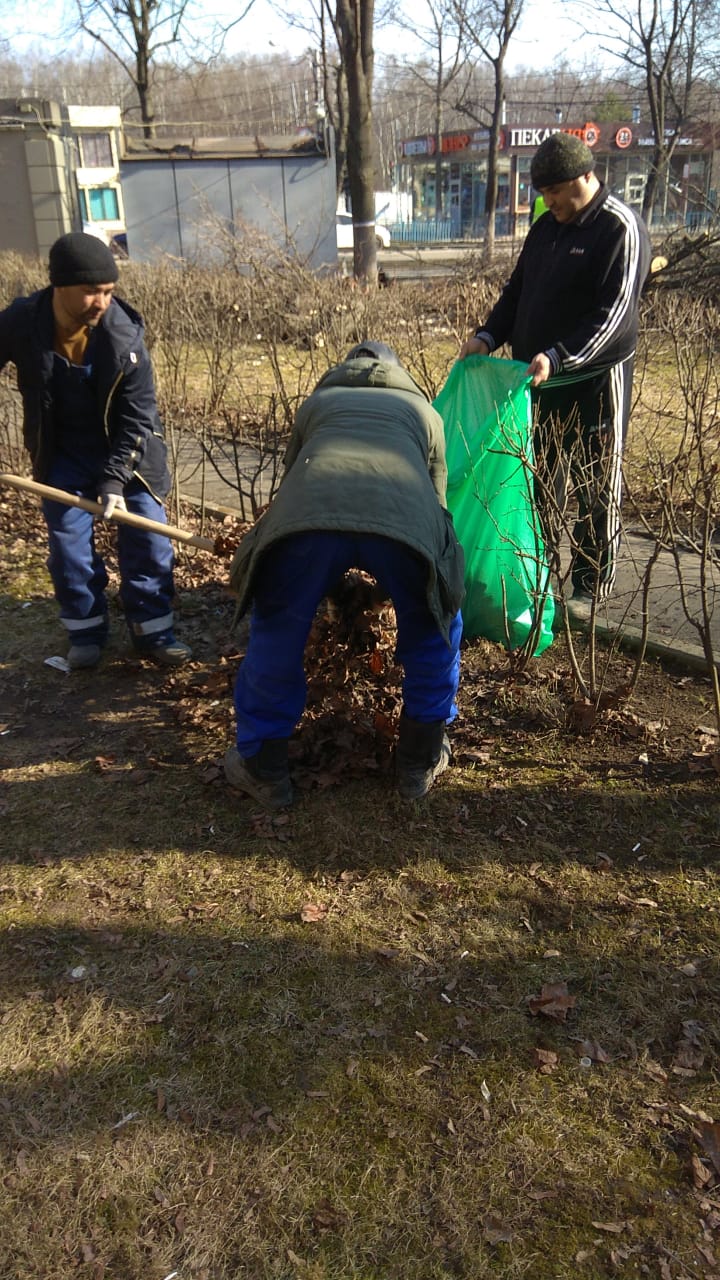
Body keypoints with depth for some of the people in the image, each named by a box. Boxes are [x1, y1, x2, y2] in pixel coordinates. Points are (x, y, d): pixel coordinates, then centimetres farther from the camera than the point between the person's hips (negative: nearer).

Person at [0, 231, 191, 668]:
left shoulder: (125, 334, -22)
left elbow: (137, 416, -19)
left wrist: (115, 478, -26)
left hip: (126, 449, -1)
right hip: (63, 452, 1)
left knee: (147, 539, 0)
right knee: (69, 543, 3)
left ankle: (153, 632, 13)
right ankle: (86, 635, 19)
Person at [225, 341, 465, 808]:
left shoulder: (317, 402, 40)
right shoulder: (423, 410, 39)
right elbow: (438, 497, 42)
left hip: (307, 512, 0)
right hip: (404, 517, 0)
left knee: (277, 632, 22)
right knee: (434, 628, 26)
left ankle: (263, 768, 32)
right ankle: (421, 761, 36)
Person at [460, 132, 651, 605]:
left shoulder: (621, 229, -12)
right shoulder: (546, 228, 12)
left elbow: (612, 315, -20)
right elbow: (518, 291, 17)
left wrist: (557, 358, -30)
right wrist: (488, 336, 0)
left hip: (595, 381, -7)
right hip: (540, 380, 7)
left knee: (598, 489, 3)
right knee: (535, 482, 13)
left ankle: (591, 589, 14)